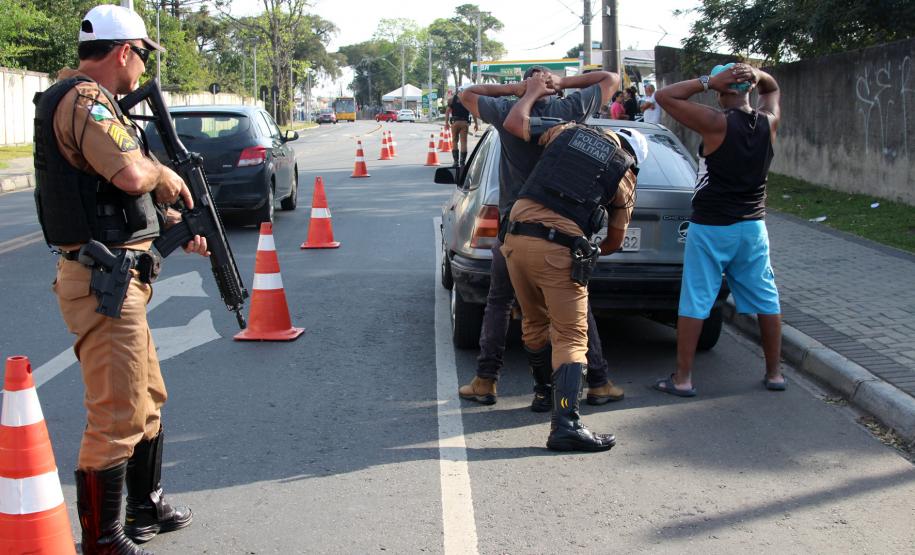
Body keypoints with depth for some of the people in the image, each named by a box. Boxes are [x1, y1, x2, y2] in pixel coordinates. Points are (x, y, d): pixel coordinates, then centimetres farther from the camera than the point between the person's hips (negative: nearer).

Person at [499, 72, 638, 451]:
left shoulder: (567, 132, 18)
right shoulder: (624, 175, 14)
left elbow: (513, 123, 20)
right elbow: (616, 240, 21)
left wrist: (533, 92, 37)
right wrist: (593, 253, 41)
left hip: (517, 236, 4)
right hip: (559, 248, -4)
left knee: (535, 325, 21)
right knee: (570, 337, -2)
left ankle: (548, 392, 41)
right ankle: (566, 425, -14)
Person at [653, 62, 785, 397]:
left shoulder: (717, 124, -15)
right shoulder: (768, 122, 0)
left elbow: (664, 96, -13)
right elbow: (772, 88, 22)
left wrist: (708, 82, -14)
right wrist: (757, 76, 1)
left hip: (710, 228, -5)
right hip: (753, 226, 5)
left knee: (694, 303, 2)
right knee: (766, 300, 14)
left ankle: (682, 379, 5)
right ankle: (774, 374, 21)